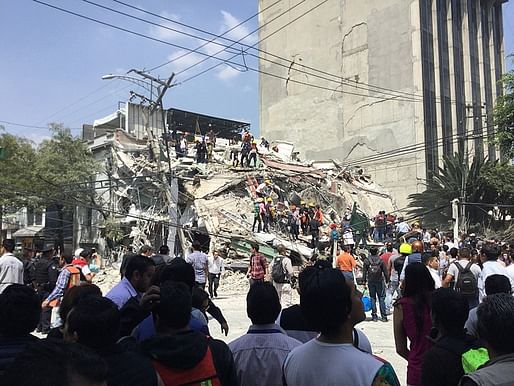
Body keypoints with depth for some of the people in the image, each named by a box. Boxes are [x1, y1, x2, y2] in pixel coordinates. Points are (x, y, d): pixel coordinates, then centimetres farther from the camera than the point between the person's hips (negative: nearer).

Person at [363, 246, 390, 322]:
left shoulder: (366, 260, -2)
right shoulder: (380, 260, -5)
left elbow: (364, 272, 0)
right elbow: (385, 271, -2)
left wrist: (364, 281, 5)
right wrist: (387, 280, 7)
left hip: (371, 282, 1)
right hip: (379, 281, -1)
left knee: (373, 298, 8)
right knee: (381, 298, 4)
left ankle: (374, 316, 7)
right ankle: (383, 316, 2)